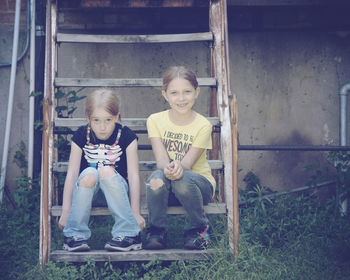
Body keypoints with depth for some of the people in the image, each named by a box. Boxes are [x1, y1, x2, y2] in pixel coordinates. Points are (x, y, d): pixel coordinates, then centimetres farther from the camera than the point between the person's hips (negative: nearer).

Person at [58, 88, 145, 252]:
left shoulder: (126, 136, -11)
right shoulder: (81, 136, -8)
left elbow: (133, 175, -12)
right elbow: (71, 174, -10)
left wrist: (135, 213, -17)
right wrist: (65, 212, -14)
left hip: (117, 190, -1)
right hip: (86, 189, 1)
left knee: (107, 171, -33)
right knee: (89, 175, -33)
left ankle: (129, 234, -27)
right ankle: (75, 235, -22)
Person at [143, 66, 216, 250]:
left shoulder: (203, 125, -8)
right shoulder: (155, 121, -2)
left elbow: (188, 162, -16)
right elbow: (160, 158, -14)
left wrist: (179, 167, -41)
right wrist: (167, 169, -39)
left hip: (199, 183, -1)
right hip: (168, 192, 1)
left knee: (183, 180, -35)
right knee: (157, 177, -33)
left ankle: (199, 228, -9)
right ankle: (157, 231, -12)